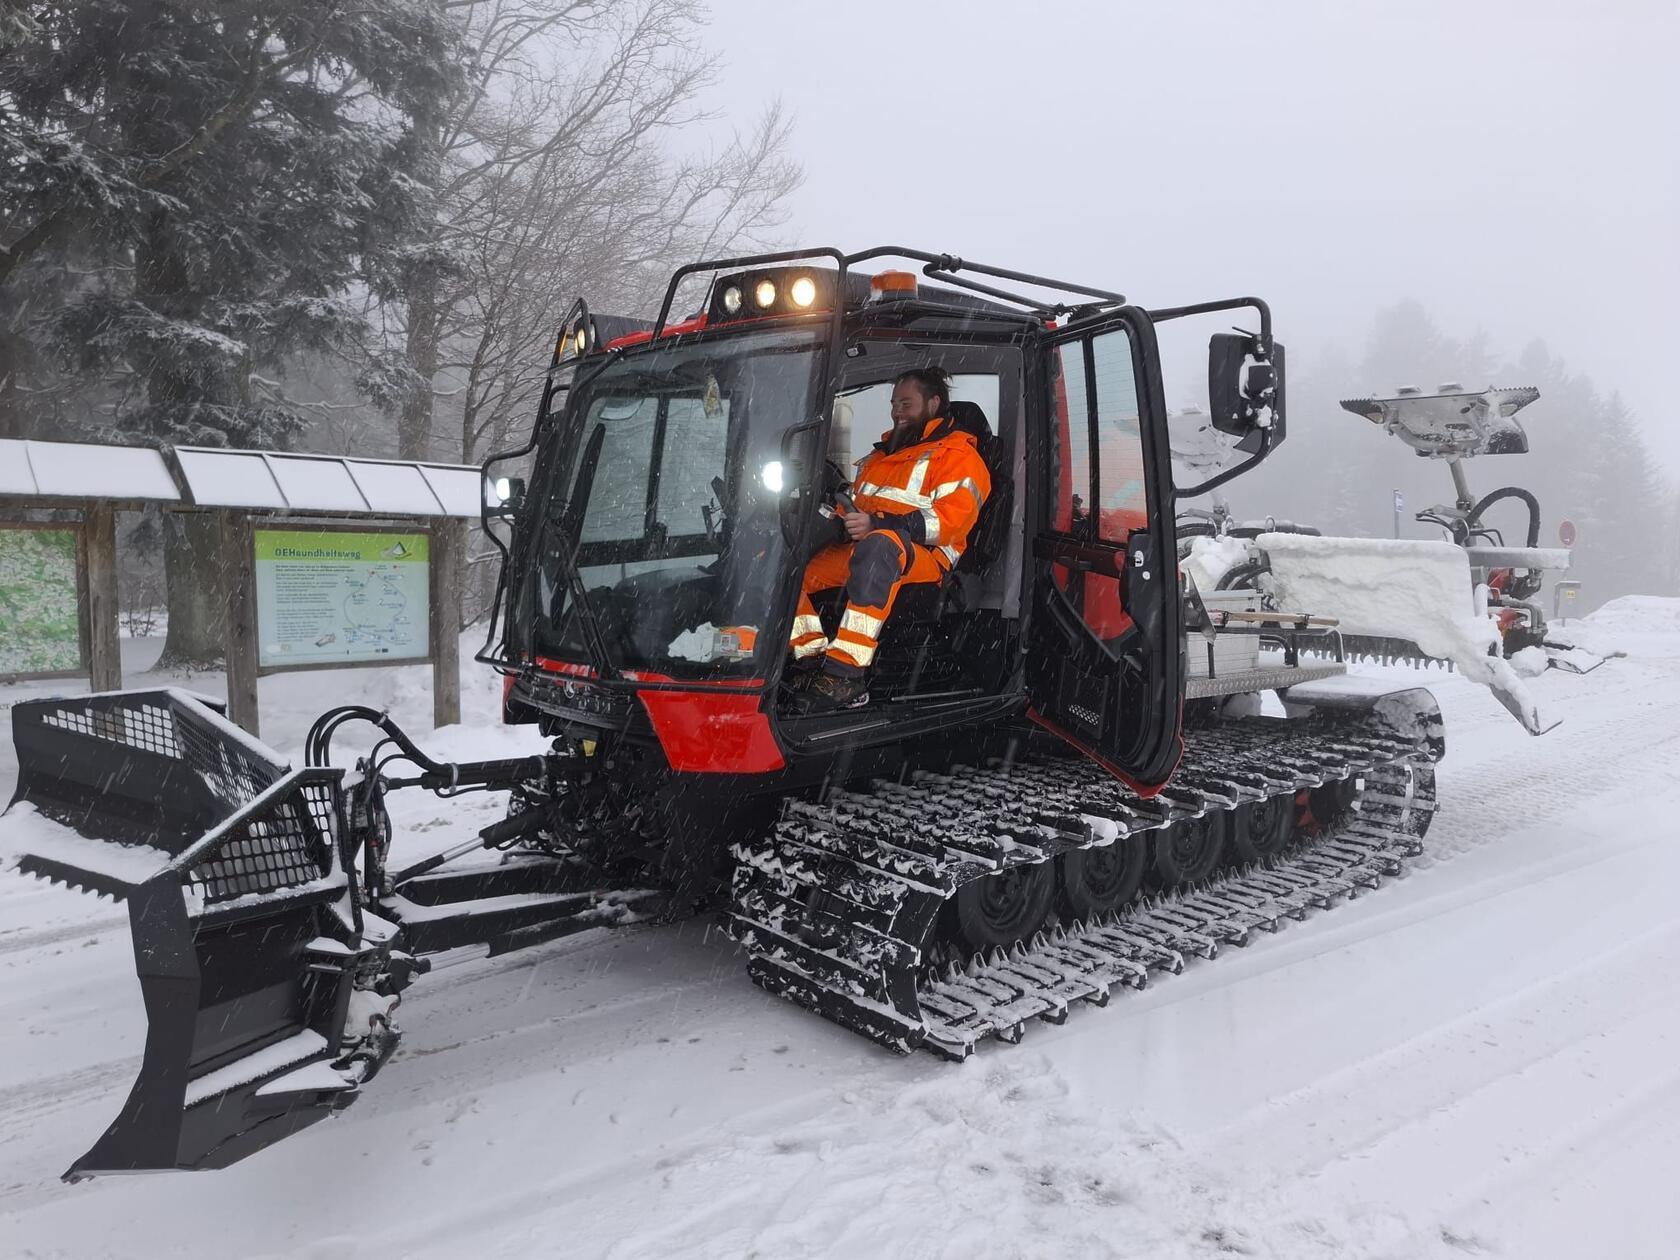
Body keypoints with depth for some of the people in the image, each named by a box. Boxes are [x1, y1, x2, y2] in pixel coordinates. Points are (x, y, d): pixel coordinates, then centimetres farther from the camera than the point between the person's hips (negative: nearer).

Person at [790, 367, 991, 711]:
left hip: (922, 558, -8)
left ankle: (847, 673, -48)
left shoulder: (958, 455, 4)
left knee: (879, 545, -43)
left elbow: (950, 521, -13)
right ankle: (817, 665, -24)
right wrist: (843, 518, 4)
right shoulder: (883, 453, 29)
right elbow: (851, 505, 31)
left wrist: (877, 524, -22)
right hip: (858, 550, 8)